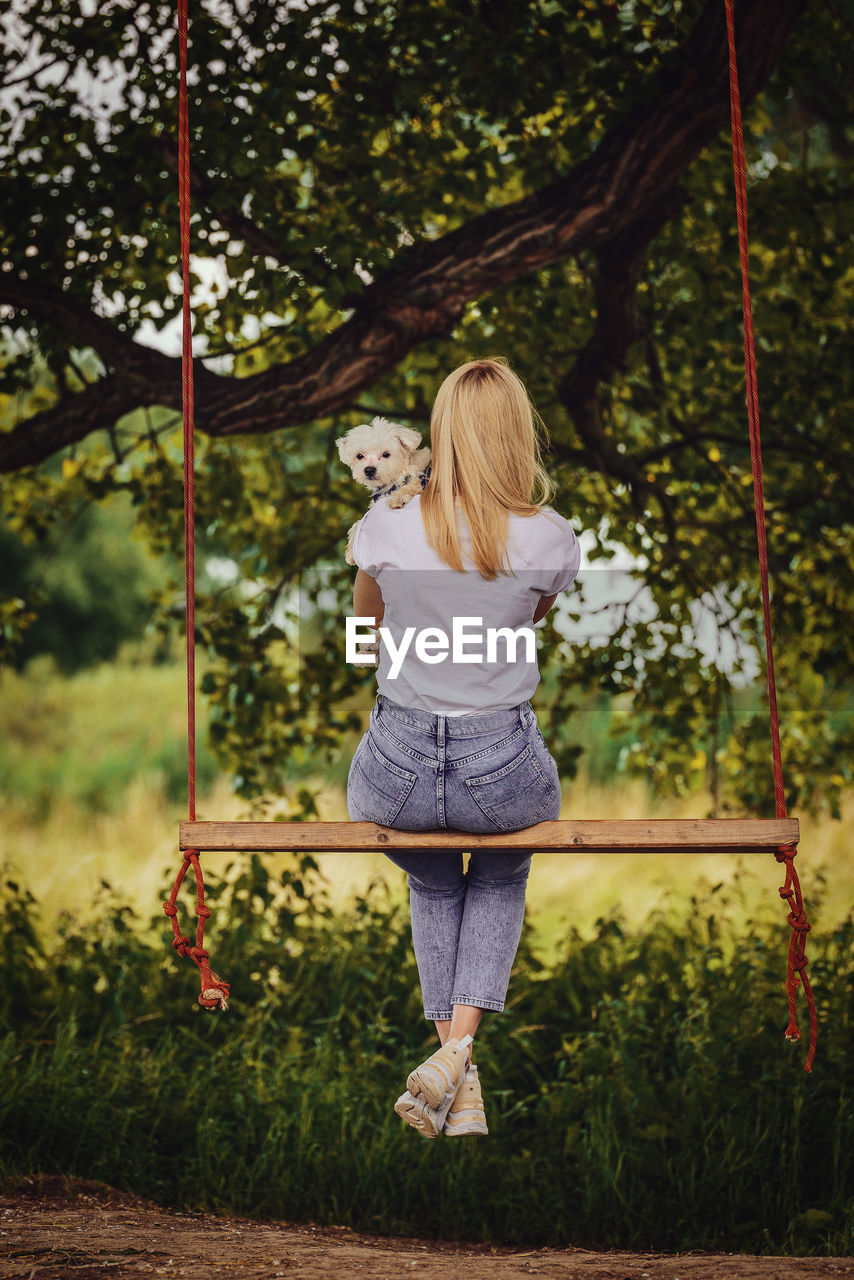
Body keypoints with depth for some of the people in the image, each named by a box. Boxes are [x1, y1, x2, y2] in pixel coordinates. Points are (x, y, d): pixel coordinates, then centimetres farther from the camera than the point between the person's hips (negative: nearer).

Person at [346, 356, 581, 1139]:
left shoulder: (387, 528, -9)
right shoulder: (551, 539, -9)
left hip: (399, 772, 1)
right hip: (504, 772, 0)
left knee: (432, 884, 33)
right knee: (503, 878, 33)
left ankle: (455, 1066, 25)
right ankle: (458, 1050, 13)